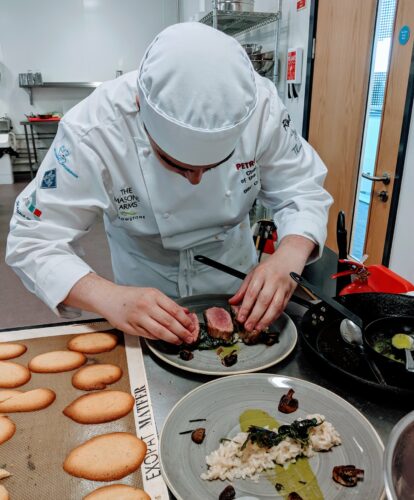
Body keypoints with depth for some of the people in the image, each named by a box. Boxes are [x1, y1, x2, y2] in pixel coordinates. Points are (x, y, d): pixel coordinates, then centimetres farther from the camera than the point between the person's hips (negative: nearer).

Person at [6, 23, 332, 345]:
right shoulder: (93, 129, -31)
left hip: (236, 282, 2)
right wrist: (109, 297, -44)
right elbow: (34, 240, -26)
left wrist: (290, 256, -37)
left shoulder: (260, 106, -27)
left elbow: (303, 190, -16)